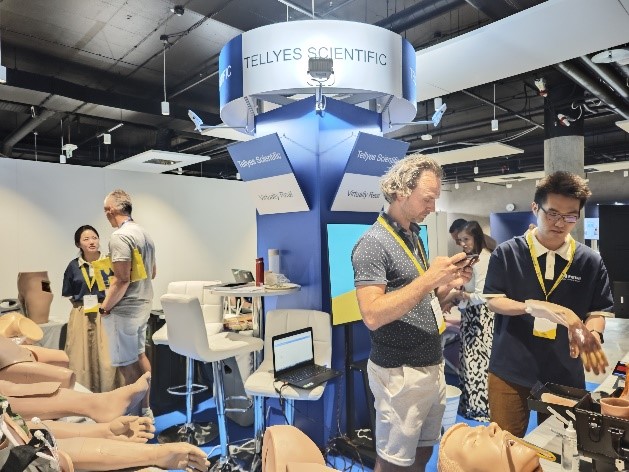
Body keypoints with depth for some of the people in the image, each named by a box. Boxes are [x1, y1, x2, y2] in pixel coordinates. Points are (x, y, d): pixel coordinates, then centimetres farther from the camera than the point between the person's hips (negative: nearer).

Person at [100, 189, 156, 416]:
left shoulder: (120, 236, -18)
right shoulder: (144, 233, 10)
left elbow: (122, 279, -23)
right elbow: (152, 273, 17)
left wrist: (105, 307, -12)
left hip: (124, 309, -9)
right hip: (142, 305, 9)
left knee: (127, 364, 2)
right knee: (138, 356, 18)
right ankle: (145, 408, 29)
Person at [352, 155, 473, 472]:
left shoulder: (413, 237, 10)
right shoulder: (373, 243, -17)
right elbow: (372, 315, -26)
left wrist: (448, 285, -2)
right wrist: (429, 279, -25)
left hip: (432, 366, 8)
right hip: (401, 373, -8)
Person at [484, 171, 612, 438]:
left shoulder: (590, 262, -1)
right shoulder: (507, 253, -7)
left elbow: (597, 312, 4)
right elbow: (493, 302, -8)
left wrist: (591, 334, -18)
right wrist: (532, 306, -26)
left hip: (565, 374, 2)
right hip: (510, 371, -1)